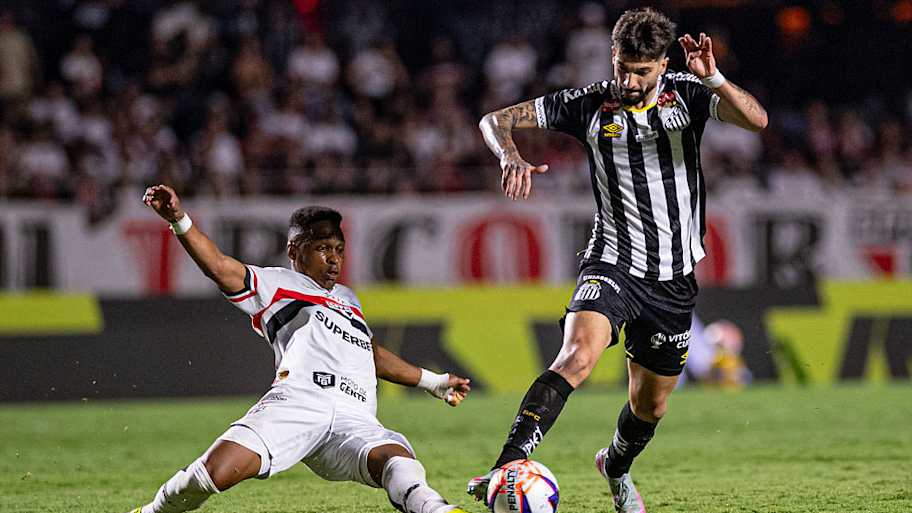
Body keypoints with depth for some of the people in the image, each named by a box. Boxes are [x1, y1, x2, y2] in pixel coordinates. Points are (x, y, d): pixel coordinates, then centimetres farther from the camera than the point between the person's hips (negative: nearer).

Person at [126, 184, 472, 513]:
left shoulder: (348, 299, 41)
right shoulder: (277, 284, 21)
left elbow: (374, 356, 54)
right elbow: (219, 268, 5)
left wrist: (433, 382, 61)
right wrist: (180, 221, -11)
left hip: (355, 421, 4)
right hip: (298, 400, -4)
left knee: (397, 459, -31)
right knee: (218, 470, -25)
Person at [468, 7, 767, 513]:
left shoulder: (686, 94, -4)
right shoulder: (591, 104, -5)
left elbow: (755, 119, -20)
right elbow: (497, 120, -1)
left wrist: (712, 78, -36)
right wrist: (511, 157, -23)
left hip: (674, 277, 2)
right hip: (612, 263, -2)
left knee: (651, 402, 14)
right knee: (578, 354, -30)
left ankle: (616, 467, 47)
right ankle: (507, 467, -38)